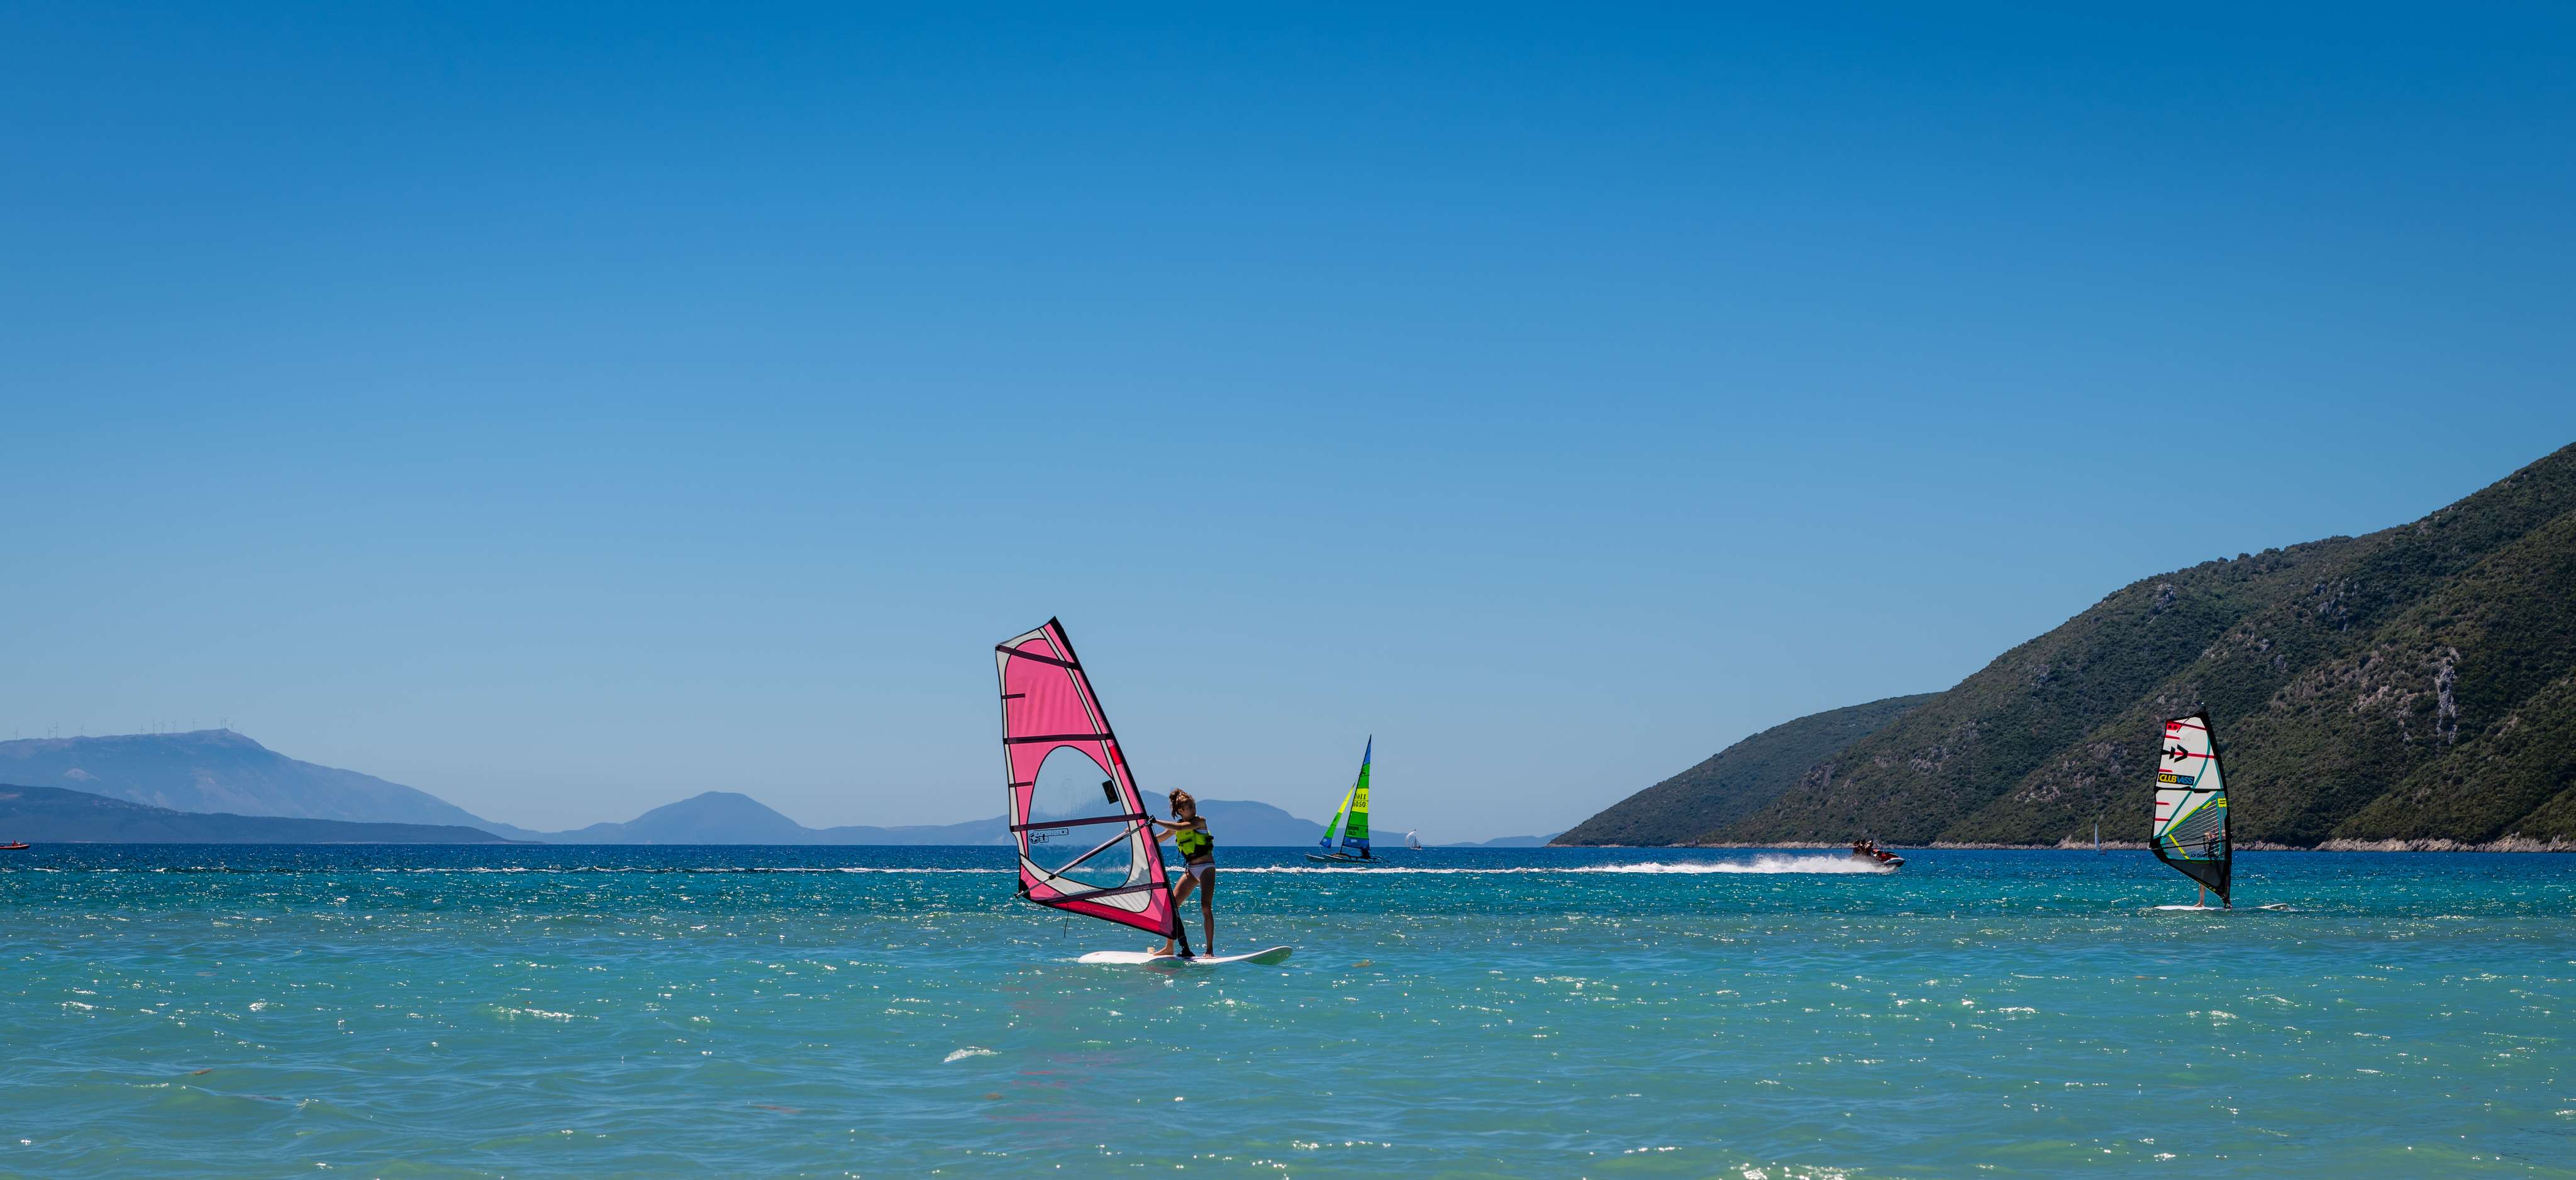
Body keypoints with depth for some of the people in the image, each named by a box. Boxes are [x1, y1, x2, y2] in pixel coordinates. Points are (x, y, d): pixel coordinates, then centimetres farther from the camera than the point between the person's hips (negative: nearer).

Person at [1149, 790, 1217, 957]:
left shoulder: (1200, 821, -9)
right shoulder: (1176, 826, 8)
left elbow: (1180, 828, -27)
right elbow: (1155, 840, 17)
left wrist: (1155, 822, -26)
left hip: (1207, 867, -6)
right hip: (1190, 870, 6)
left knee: (1206, 907, -19)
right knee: (1172, 904, -2)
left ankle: (1210, 949, -17)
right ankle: (1169, 948, 7)